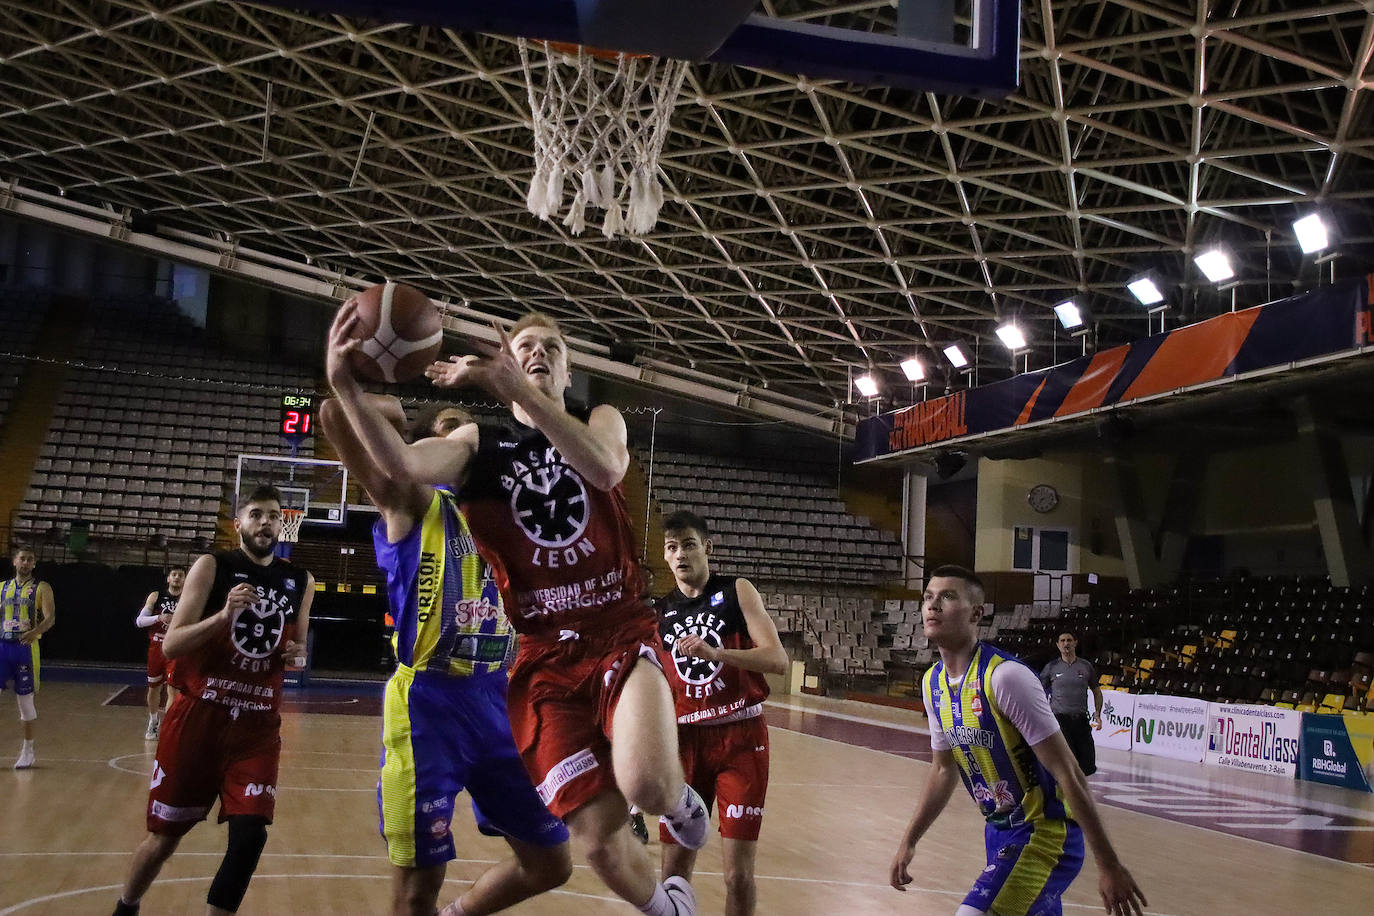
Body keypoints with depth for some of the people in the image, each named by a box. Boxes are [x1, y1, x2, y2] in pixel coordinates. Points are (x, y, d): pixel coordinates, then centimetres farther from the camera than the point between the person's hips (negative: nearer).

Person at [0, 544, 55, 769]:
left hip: (26, 648, -3)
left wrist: (35, 632, -30)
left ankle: (28, 749, 15)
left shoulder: (41, 588, 1)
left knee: (25, 699, 3)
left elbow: (50, 618, -11)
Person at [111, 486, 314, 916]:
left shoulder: (301, 581, 5)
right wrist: (224, 615, -27)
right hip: (198, 716, -2)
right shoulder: (212, 567, -6)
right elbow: (170, 646, -12)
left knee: (250, 833, -10)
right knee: (166, 832, 9)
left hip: (258, 724, 3)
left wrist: (297, 655, -4)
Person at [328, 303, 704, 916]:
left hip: (623, 634, -1)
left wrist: (517, 390, -28)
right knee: (603, 846, -6)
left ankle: (680, 800, 8)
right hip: (545, 656, 1)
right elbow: (405, 465, -14)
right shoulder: (480, 443, 9)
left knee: (648, 784, -30)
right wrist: (347, 387, -31)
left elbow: (605, 469, -17)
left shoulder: (602, 420, 9)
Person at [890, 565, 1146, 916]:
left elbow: (1067, 774, -21)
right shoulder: (932, 683, 2)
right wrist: (909, 841, 15)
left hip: (1046, 834, -8)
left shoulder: (1005, 676, -22)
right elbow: (943, 771, 17)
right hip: (998, 831, 8)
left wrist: (1109, 865, -19)